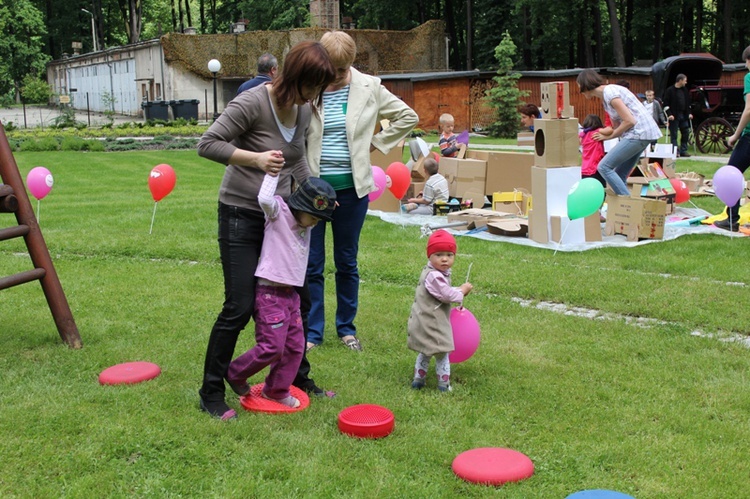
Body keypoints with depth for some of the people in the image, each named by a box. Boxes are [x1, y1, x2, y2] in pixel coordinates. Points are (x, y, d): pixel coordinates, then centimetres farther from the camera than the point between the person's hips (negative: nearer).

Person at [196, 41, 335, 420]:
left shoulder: (304, 109, 3)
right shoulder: (253, 102, -19)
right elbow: (208, 143, -19)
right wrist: (256, 158, -29)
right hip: (242, 214, -7)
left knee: (297, 299, 11)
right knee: (240, 307, -7)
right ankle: (211, 392, 8)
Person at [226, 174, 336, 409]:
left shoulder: (306, 224, 11)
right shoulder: (279, 213, -11)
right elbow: (264, 199, -32)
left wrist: (328, 204, 14)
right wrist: (273, 172, -24)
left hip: (291, 293, 9)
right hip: (270, 293, -9)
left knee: (295, 346, 12)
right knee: (271, 347, -9)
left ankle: (276, 390, 27)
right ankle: (234, 373, 14)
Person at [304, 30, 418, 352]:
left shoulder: (368, 88, -1)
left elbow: (407, 117, 9)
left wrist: (376, 143, 4)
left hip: (351, 187, 1)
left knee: (347, 262, 12)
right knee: (312, 264, 4)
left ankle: (346, 328, 26)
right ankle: (312, 331, 17)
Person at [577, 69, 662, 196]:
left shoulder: (609, 93, -15)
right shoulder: (605, 95, 15)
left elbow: (629, 121, -18)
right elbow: (617, 125, 18)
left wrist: (611, 135, -7)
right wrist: (606, 135, 4)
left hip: (639, 132, -10)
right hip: (640, 133, 10)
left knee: (604, 167, -11)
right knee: (619, 176, 10)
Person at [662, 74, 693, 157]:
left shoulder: (685, 90, 12)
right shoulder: (670, 90, -7)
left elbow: (688, 103, 19)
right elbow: (666, 104, -10)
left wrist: (689, 113, 11)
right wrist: (669, 114, -17)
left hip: (683, 116, 6)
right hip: (674, 116, -6)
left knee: (686, 133, 6)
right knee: (674, 134, -3)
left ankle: (683, 151, 14)